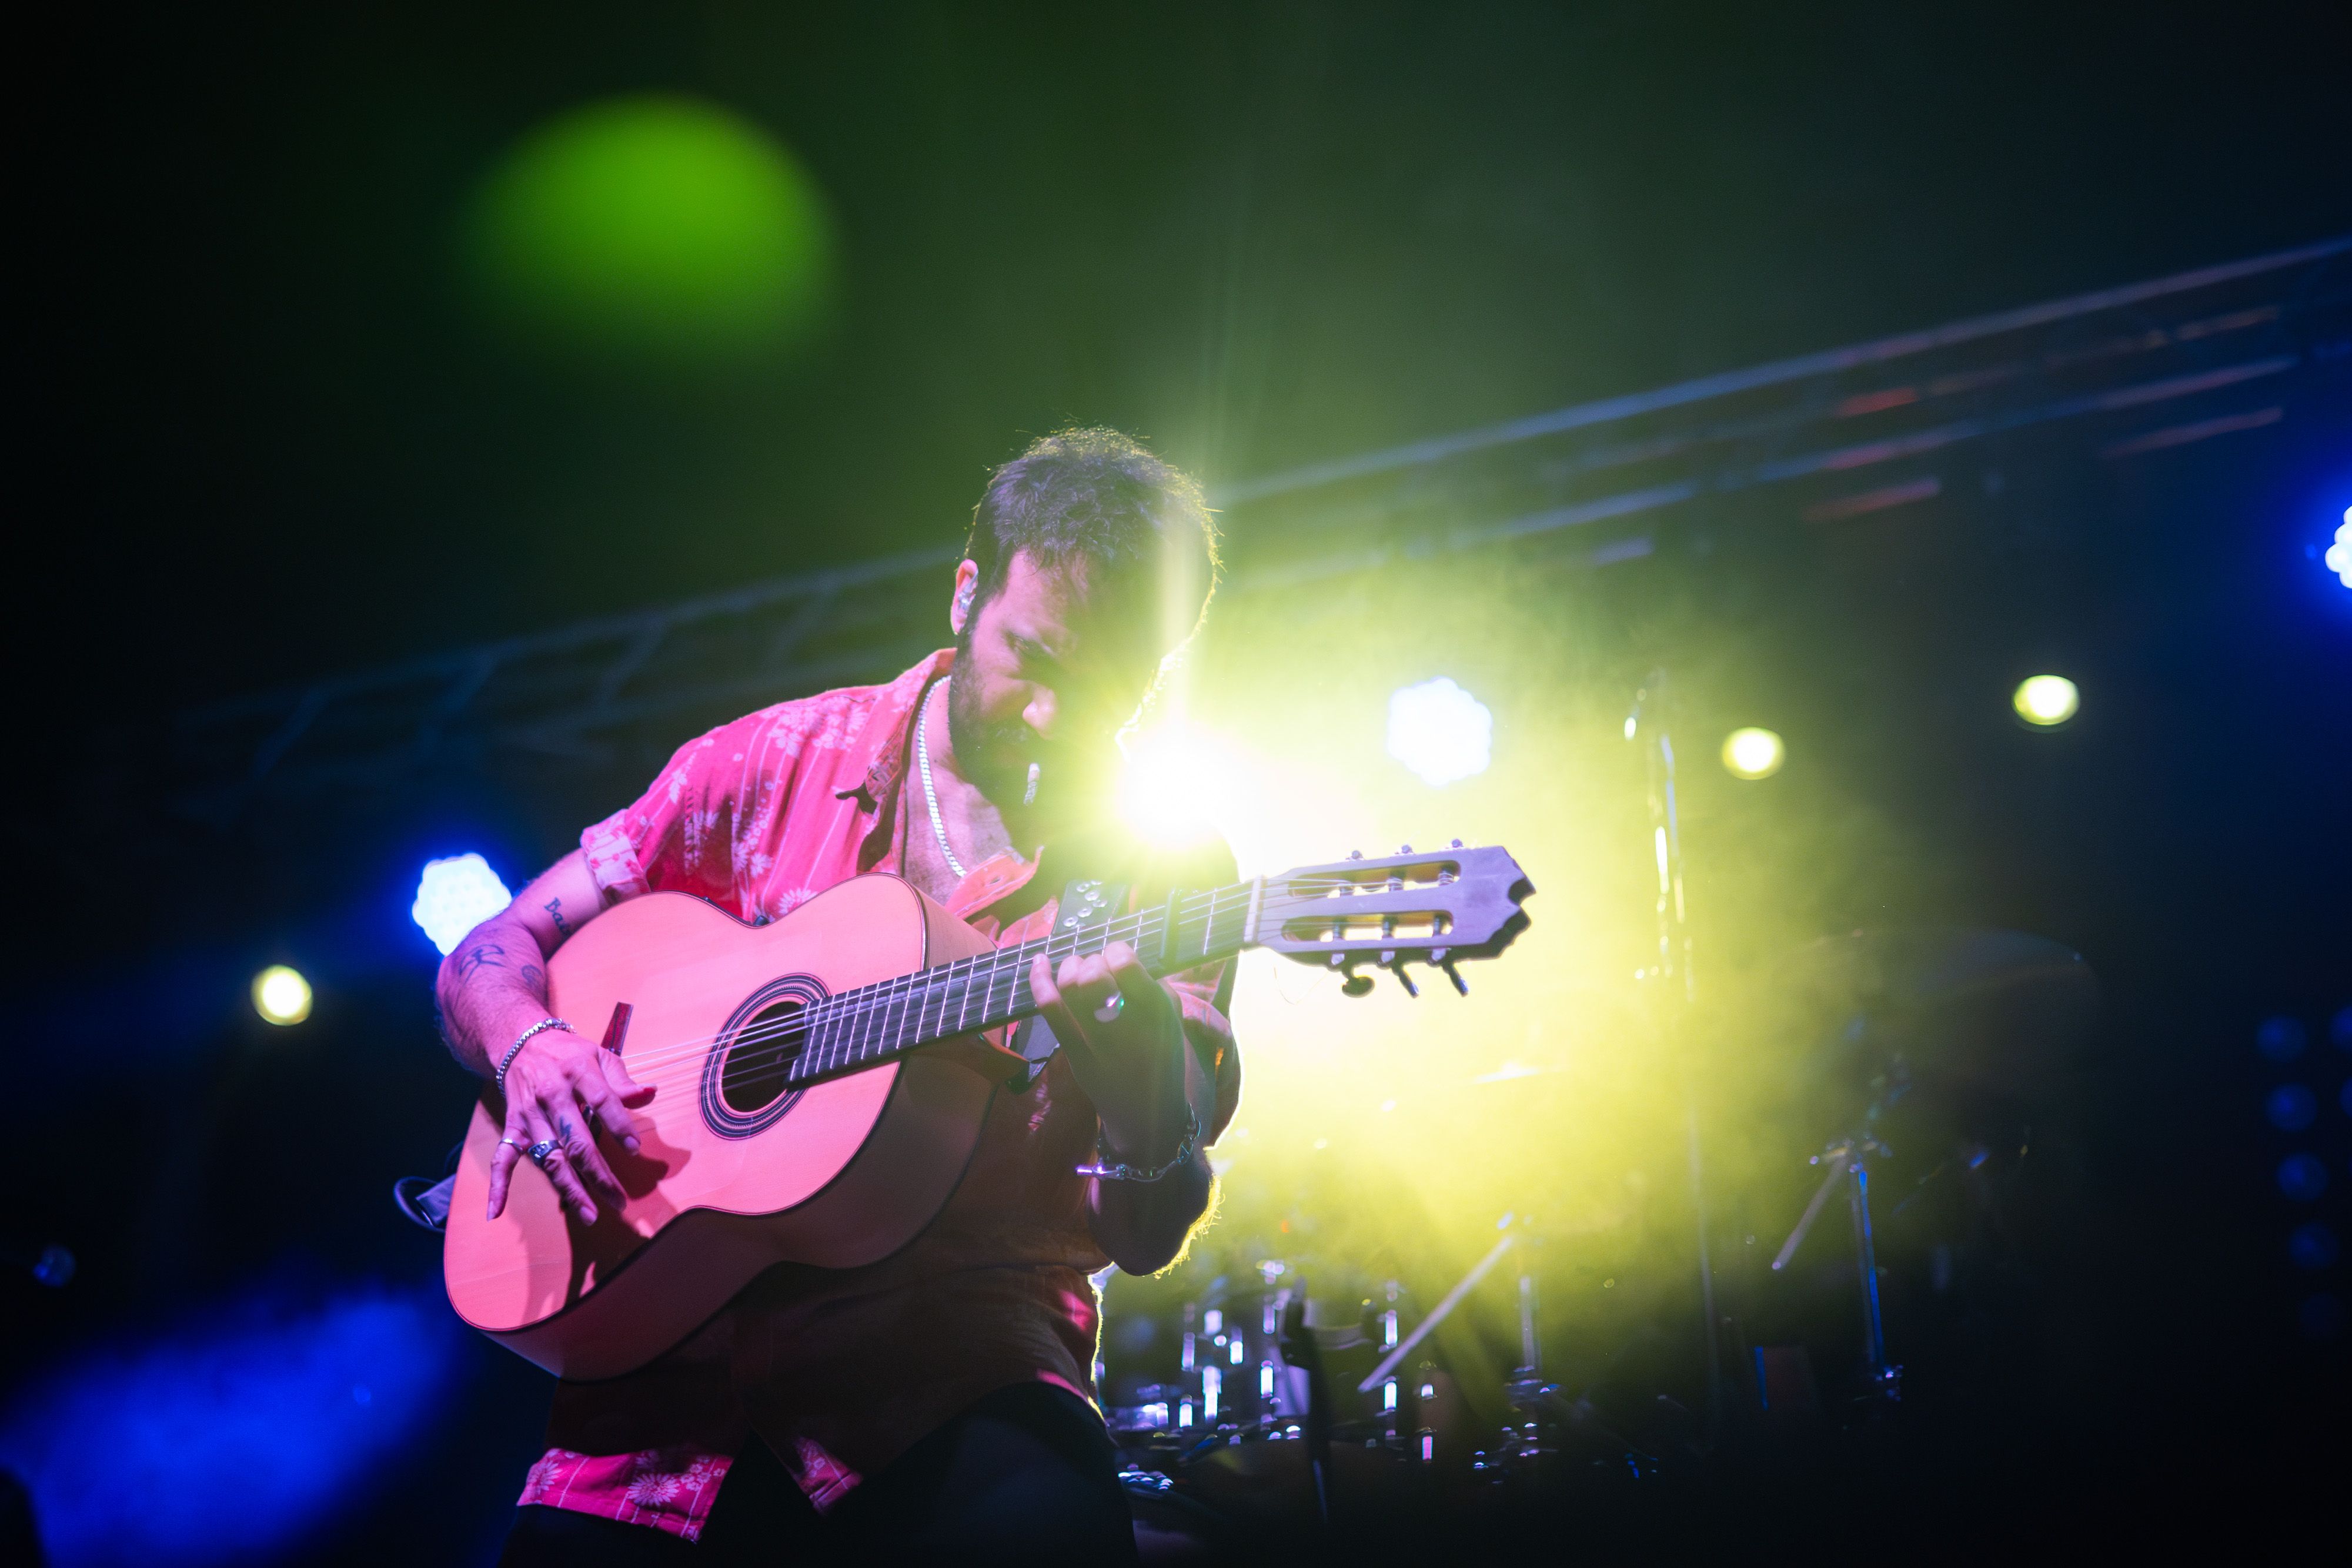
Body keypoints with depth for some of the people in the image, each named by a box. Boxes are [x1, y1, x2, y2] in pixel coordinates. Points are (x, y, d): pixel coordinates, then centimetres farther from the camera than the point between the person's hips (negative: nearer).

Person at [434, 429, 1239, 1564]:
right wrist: (530, 1043, -13)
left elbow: (1144, 1237, -2)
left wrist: (1144, 1090, -24)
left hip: (957, 1359, -1)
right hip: (673, 1346, 2)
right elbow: (489, 958, 10)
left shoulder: (1168, 867, 2)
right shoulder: (772, 764, 6)